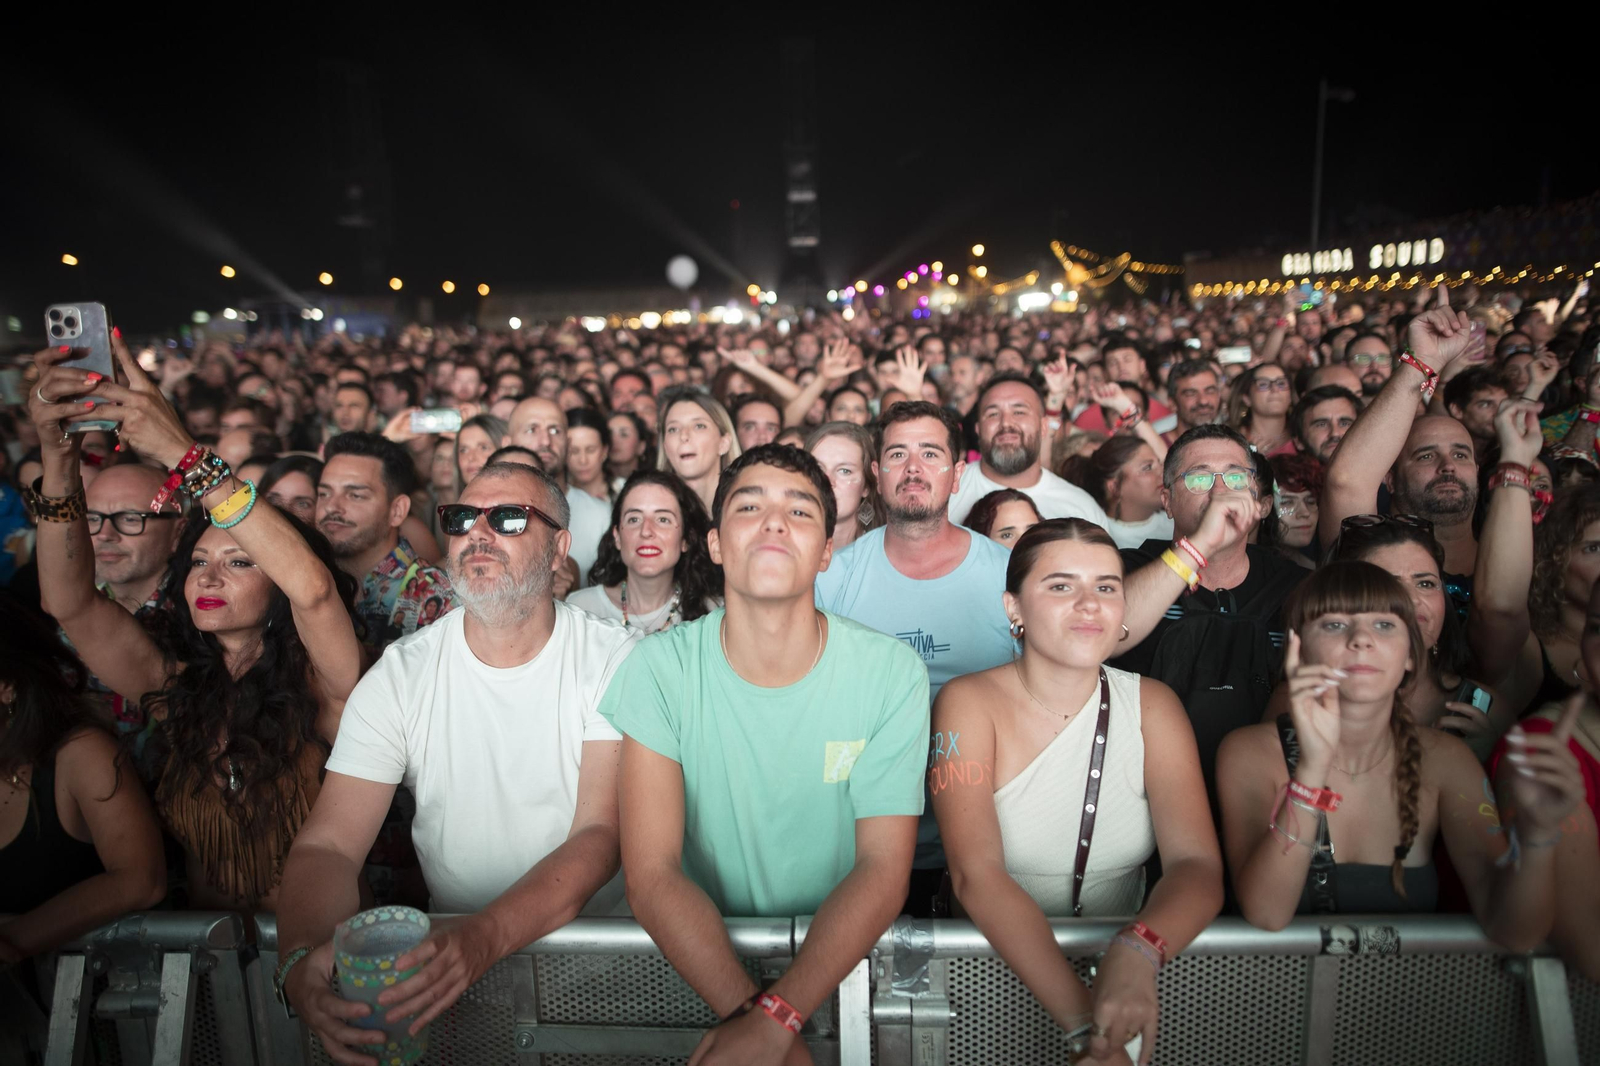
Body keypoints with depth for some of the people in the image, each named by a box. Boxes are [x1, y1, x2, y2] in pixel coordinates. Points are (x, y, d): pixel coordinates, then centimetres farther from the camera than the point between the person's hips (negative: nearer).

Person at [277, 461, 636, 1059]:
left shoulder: (614, 661, -10)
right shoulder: (402, 674, -3)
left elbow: (601, 835, -17)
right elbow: (328, 844, -8)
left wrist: (483, 937, -33)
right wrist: (299, 960, -29)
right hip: (448, 937, 2)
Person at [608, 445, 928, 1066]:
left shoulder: (892, 672, -8)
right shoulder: (661, 667, -8)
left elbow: (883, 865, -9)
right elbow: (651, 872, -10)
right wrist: (744, 1009, -21)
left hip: (842, 959, 1)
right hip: (700, 958, 0)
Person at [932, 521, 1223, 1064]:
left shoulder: (1153, 706, 0)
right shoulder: (970, 703, -9)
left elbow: (1198, 866, -9)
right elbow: (976, 874, -19)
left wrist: (1136, 953, -29)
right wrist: (1081, 1018, -28)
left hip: (1126, 963, 2)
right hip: (991, 965, -1)